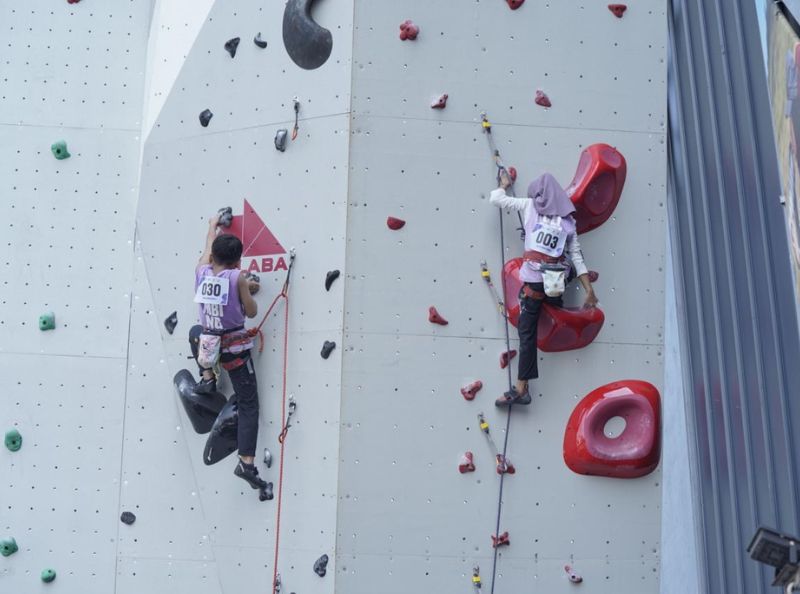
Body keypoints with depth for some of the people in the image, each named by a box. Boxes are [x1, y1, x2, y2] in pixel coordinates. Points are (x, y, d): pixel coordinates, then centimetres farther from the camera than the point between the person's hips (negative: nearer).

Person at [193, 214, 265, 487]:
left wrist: (213, 226, 36)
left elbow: (208, 249, 19)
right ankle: (246, 462, -8)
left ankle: (207, 378, 25)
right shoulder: (238, 278, -13)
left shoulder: (201, 272, -2)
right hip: (235, 348, -4)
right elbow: (251, 312, -5)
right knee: (249, 405, 3)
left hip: (207, 344, 4)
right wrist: (249, 289, 12)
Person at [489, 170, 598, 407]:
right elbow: (576, 256, 8)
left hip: (533, 280, -3)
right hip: (556, 281, 3)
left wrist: (504, 184, 34)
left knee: (527, 333, -2)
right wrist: (589, 289, 9)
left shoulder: (530, 205, 6)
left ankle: (521, 389, -3)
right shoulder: (568, 220, 12)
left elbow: (495, 198, 13)